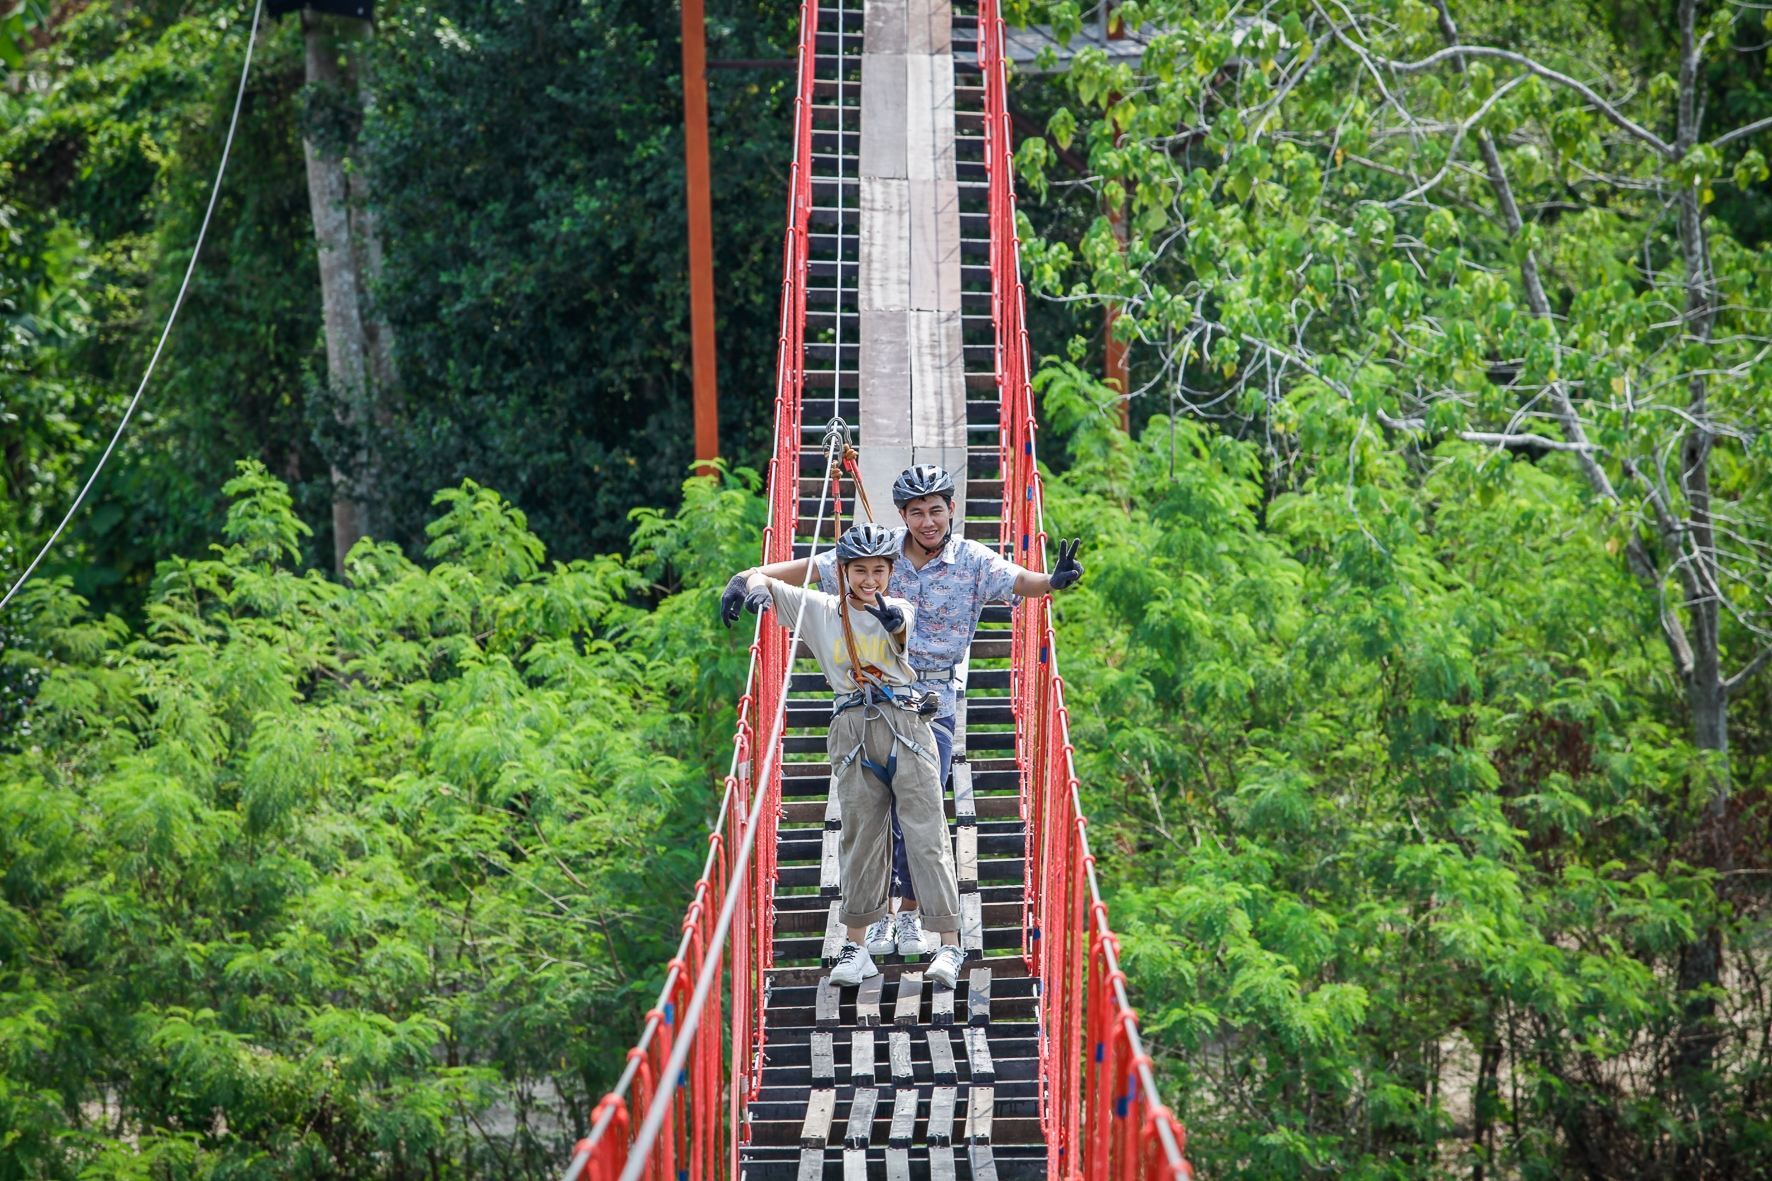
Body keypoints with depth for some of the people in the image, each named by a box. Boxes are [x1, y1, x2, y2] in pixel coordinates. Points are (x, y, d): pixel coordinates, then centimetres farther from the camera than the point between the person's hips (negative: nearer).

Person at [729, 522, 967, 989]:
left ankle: (948, 943, -6)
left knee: (926, 834, -5)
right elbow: (757, 577, 13)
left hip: (906, 724, -1)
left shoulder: (900, 610, 9)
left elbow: (903, 630, -15)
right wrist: (757, 587, -10)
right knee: (859, 836, 5)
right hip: (852, 730, 1)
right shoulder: (819, 610, 11)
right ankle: (856, 947, 11)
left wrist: (893, 619, -37)